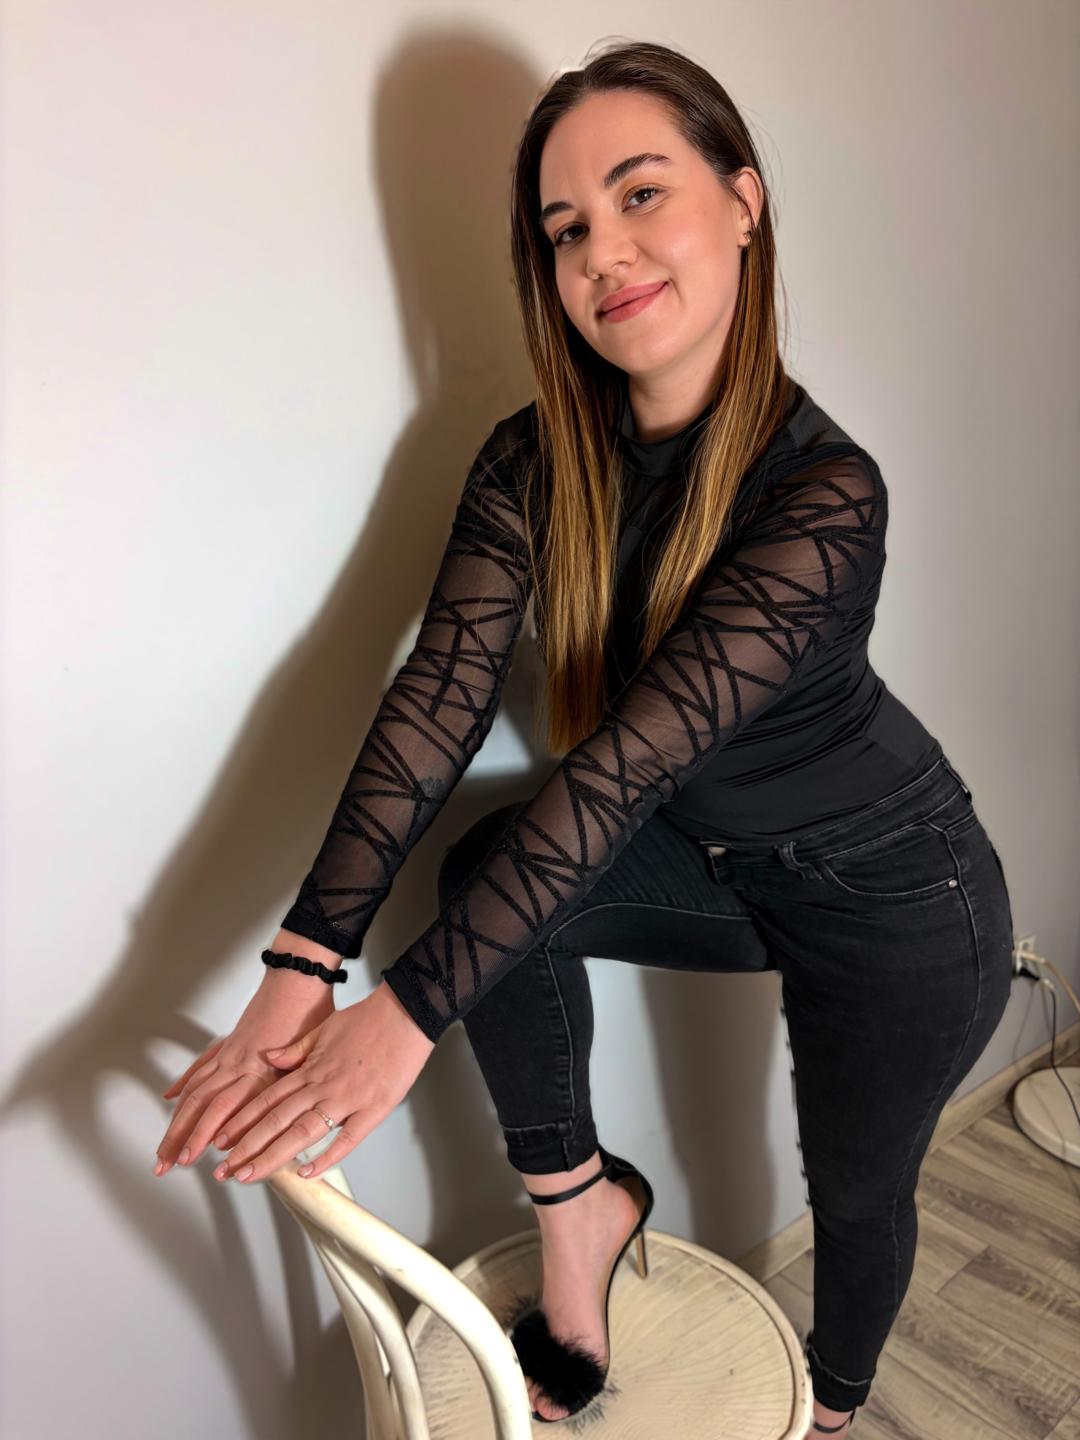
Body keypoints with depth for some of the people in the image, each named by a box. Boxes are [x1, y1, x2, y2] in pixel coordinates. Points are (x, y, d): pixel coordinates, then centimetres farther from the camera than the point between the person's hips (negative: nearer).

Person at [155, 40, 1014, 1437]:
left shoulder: (823, 492, -31)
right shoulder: (534, 460, -15)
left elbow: (633, 758, -40)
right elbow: (436, 698, -24)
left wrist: (407, 1011, -41)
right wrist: (300, 970, -32)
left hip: (893, 900, -3)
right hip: (713, 860, 4)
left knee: (855, 1187, 15)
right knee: (489, 865, -23)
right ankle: (578, 1215, 2)